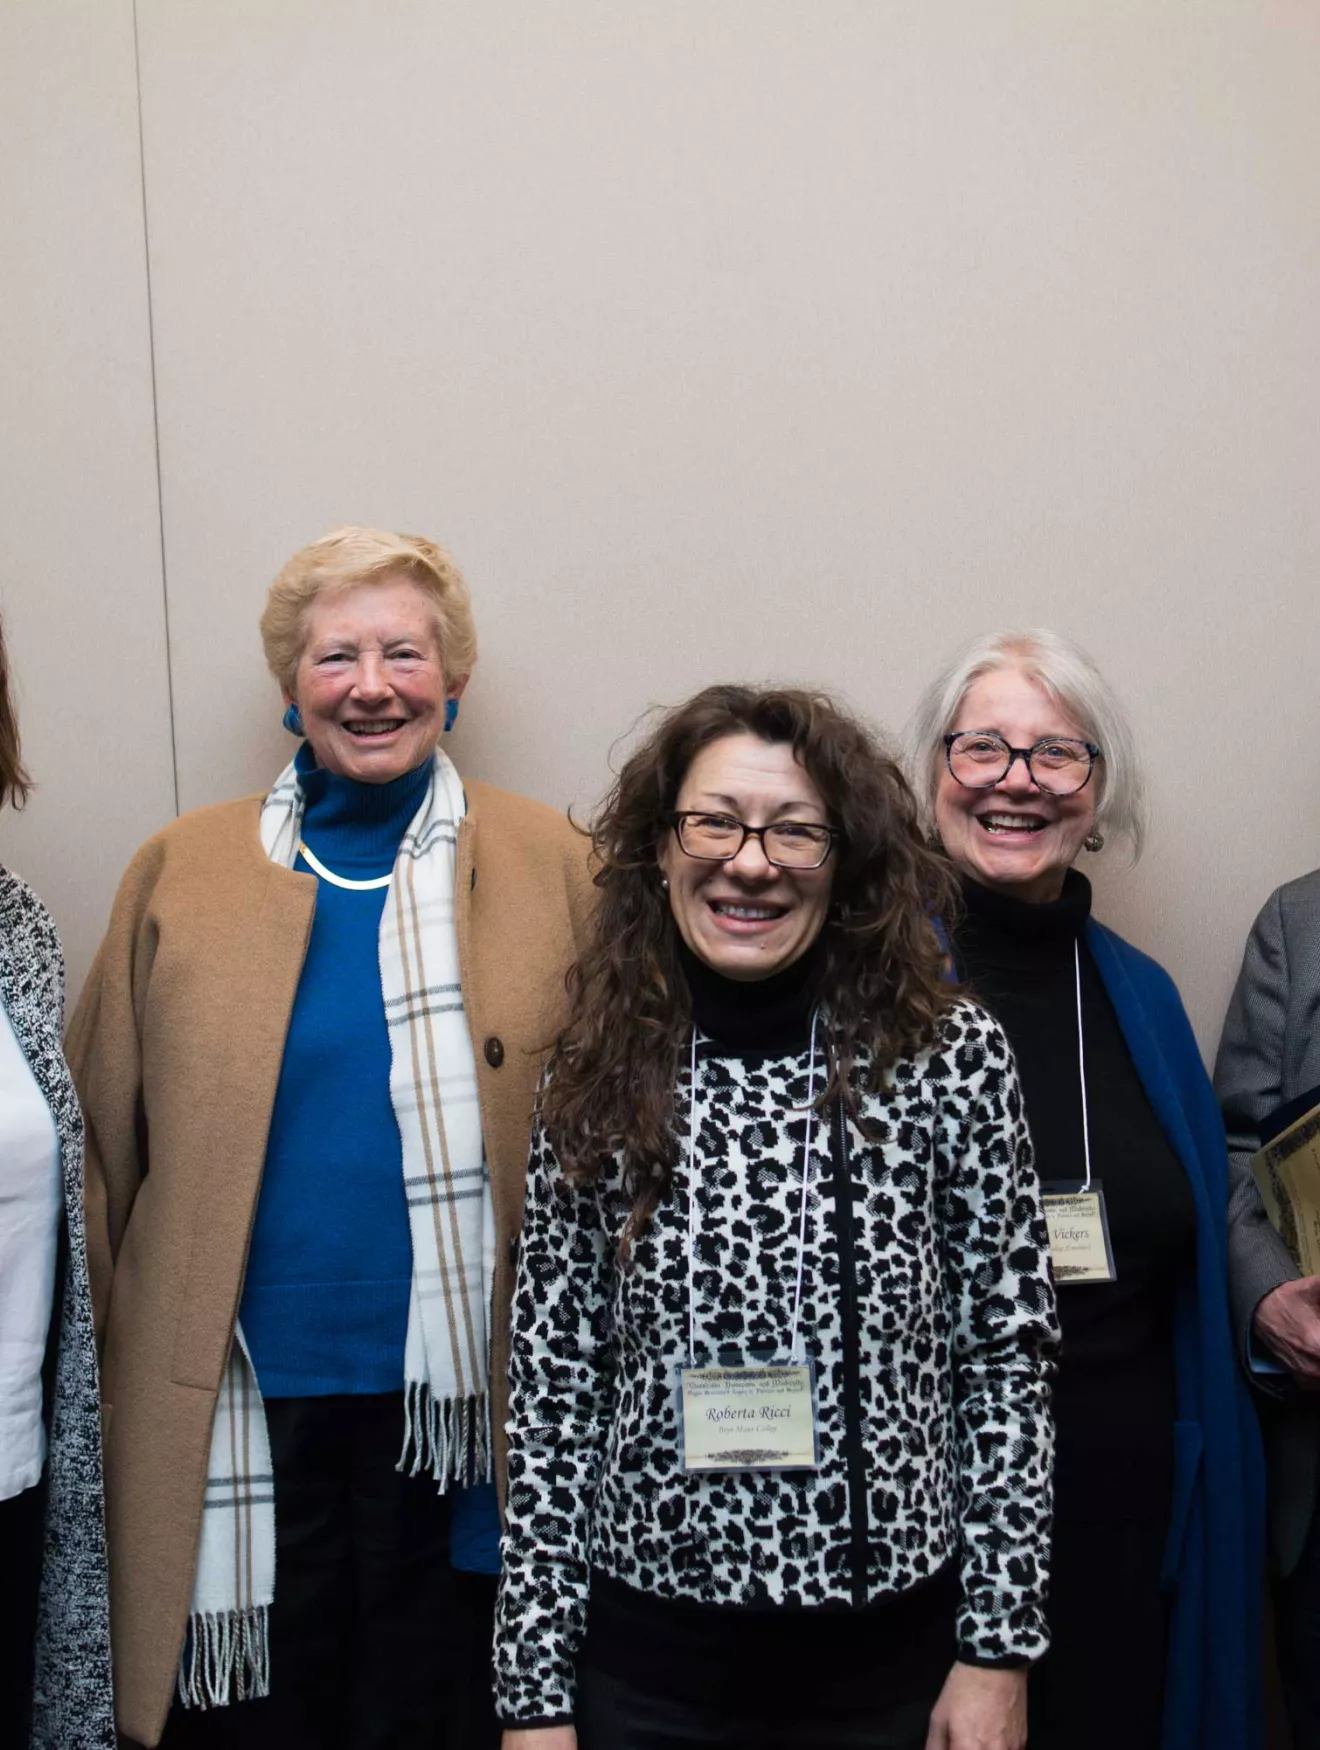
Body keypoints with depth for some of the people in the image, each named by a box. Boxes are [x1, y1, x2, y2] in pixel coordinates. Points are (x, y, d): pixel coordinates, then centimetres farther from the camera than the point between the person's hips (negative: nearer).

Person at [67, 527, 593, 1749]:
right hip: (237, 1414, 1)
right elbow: (101, 1142, 4)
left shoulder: (550, 864, 0)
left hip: (456, 1417, 0)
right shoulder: (181, 870, 3)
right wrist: (89, 1374, -1)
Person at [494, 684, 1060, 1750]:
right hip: (648, 1659, 1)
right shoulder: (595, 1083, -3)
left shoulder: (952, 1054, -7)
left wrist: (1001, 1645, -3)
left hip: (893, 1651, 0)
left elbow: (1010, 1355, -3)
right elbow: (552, 1390, -1)